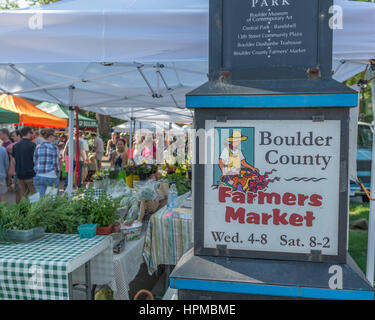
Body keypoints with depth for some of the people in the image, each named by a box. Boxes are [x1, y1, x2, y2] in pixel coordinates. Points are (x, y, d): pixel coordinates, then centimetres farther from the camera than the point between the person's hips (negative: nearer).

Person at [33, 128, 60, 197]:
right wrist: (58, 175, 5)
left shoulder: (37, 147, 7)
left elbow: (34, 162, 9)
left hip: (39, 177, 4)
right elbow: (55, 163, -7)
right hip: (51, 177, -4)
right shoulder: (54, 147, -6)